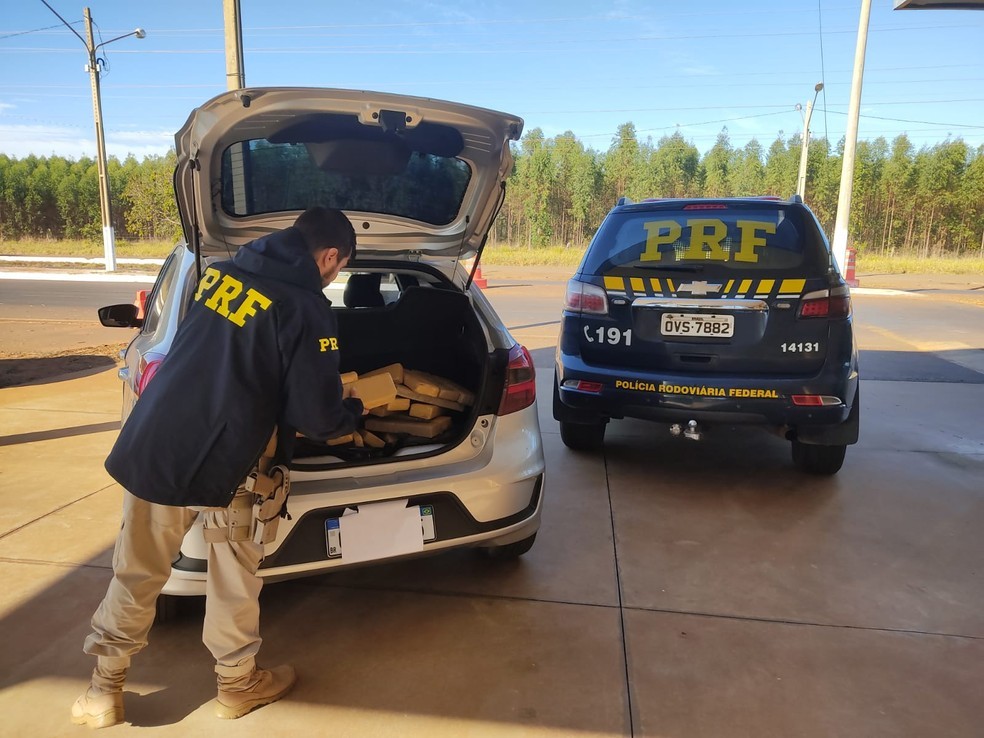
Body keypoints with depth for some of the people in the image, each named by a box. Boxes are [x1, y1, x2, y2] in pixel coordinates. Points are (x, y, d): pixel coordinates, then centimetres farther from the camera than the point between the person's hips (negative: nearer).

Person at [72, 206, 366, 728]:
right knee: (235, 576, 17)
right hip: (220, 465, -5)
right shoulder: (306, 309, -14)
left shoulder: (219, 272, 7)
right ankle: (237, 684, 34)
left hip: (148, 448, 6)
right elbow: (317, 417, -12)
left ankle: (103, 691, 33)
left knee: (136, 575, 19)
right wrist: (356, 411, 10)